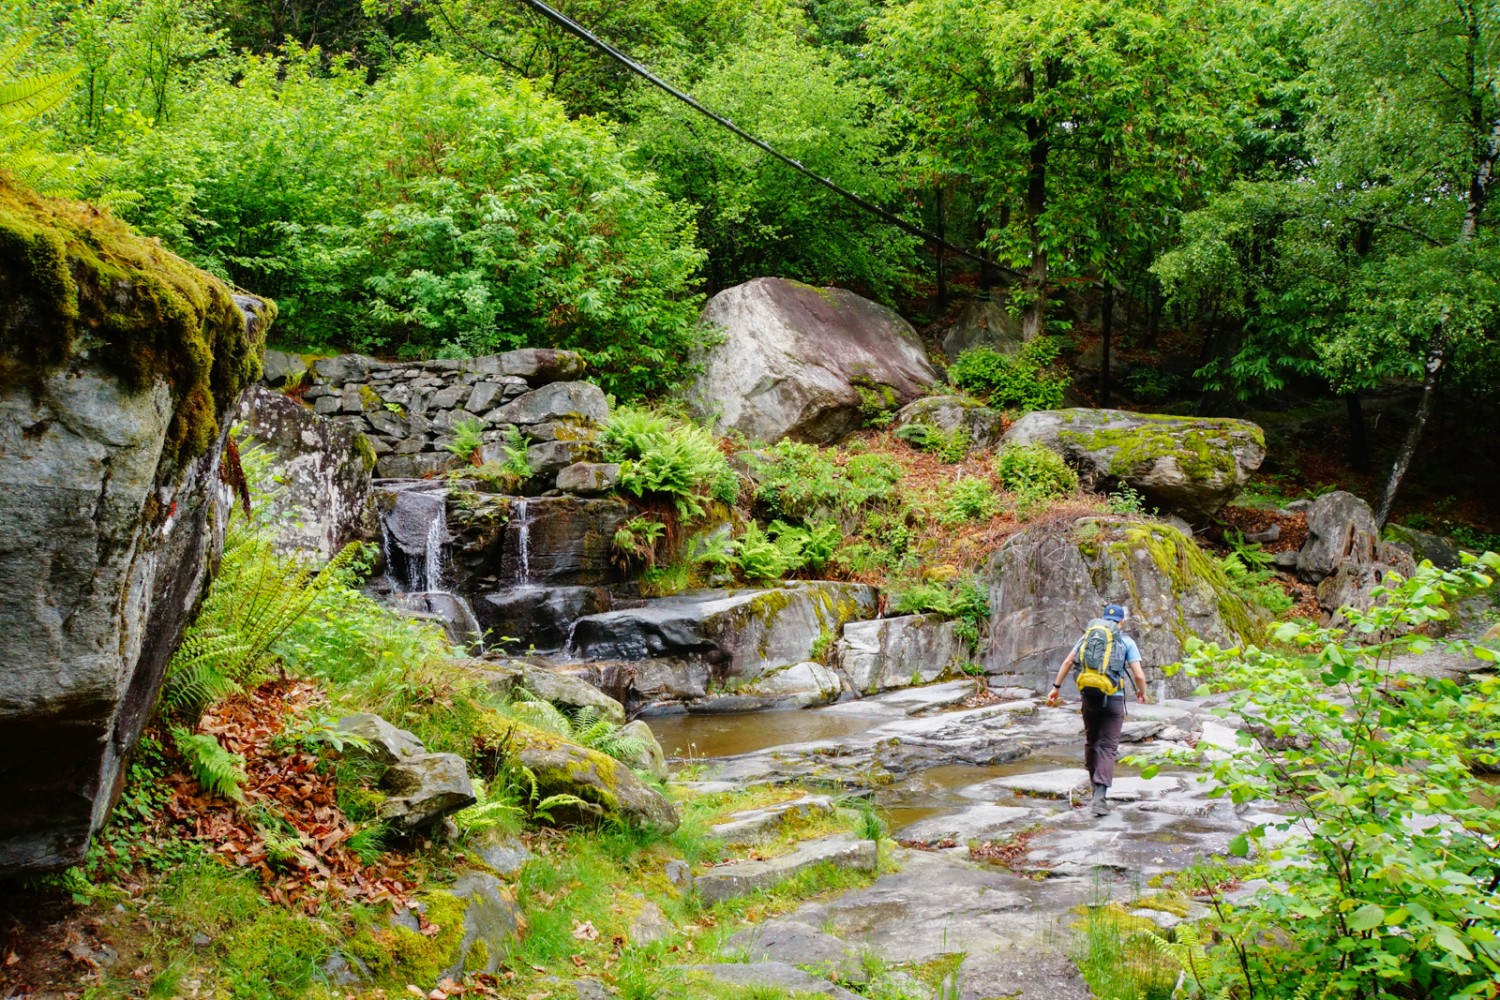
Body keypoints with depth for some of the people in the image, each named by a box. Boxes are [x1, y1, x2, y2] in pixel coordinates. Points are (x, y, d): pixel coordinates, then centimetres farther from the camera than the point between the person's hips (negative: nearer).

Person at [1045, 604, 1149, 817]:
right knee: (1107, 747, -2)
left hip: (1088, 696, 3)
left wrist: (1056, 687, 11)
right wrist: (1142, 693, 13)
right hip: (1113, 699, -3)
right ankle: (1100, 796, -14)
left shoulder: (1088, 635, 9)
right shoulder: (1126, 642, 0)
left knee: (1091, 741, 21)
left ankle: (1094, 783, 33)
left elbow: (1068, 662, 6)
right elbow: (1139, 674, -6)